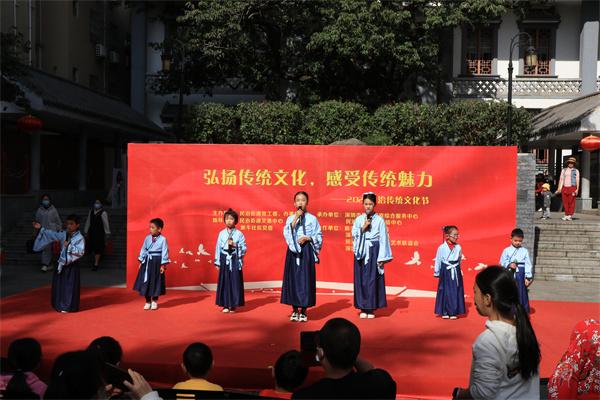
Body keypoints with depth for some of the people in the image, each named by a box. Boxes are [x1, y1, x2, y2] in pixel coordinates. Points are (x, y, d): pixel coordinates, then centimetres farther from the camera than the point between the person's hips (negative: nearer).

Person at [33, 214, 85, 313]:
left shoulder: (80, 238, -12)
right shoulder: (64, 234, 7)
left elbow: (81, 252, -18)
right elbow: (52, 235, 19)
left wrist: (69, 246, -24)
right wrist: (41, 229, 18)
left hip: (72, 265, -7)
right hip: (62, 262, 7)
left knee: (70, 285, 0)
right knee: (59, 283, 12)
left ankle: (69, 307, 11)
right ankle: (61, 304, 25)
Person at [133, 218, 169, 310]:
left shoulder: (163, 239, -8)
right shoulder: (147, 238, 4)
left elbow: (164, 253, -7)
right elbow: (143, 250, 12)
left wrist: (163, 265, -9)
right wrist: (141, 261, 10)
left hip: (157, 262, -4)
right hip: (147, 262, 4)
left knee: (156, 281, 5)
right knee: (146, 281, 4)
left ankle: (154, 301, 20)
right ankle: (147, 302, 17)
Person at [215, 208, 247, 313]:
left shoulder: (239, 234, 1)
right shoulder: (221, 233, 6)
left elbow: (244, 248, -1)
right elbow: (218, 248, 8)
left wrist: (234, 245, -16)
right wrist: (217, 262, 6)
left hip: (235, 260, -1)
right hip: (224, 260, 1)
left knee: (235, 281, -2)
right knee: (224, 281, 1)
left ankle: (233, 305, 8)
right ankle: (225, 305, 9)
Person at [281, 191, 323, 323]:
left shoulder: (312, 218, 4)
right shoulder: (290, 218, 9)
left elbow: (318, 236, 3)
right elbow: (287, 232, -9)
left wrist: (307, 238, -13)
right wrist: (296, 217, -13)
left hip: (307, 251, -2)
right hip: (293, 251, 2)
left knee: (306, 278, -4)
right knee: (293, 278, 1)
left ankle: (303, 310, 6)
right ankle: (295, 310, 12)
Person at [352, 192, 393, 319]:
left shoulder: (380, 220, 1)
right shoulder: (359, 219, 7)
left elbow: (383, 239, 0)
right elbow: (354, 235, 1)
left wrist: (382, 258, -4)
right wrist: (364, 227, -13)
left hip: (374, 251, -2)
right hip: (361, 252, 2)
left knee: (373, 278, -3)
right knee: (361, 278, 1)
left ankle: (371, 308, 6)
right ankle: (363, 308, 10)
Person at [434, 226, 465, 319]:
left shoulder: (458, 247, 3)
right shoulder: (442, 247, -5)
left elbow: (459, 260, 14)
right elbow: (438, 261, 3)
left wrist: (457, 269, 15)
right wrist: (436, 273, 7)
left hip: (455, 272, 2)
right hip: (445, 272, -2)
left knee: (455, 291, 2)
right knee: (445, 291, 2)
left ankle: (453, 312, 11)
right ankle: (444, 312, 12)